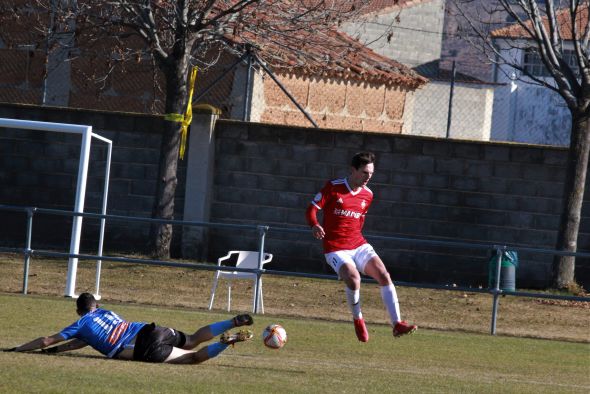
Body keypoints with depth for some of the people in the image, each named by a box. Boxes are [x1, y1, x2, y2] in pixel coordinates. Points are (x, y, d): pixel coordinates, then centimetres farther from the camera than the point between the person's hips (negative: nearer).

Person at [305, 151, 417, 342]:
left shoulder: (367, 195, 8)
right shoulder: (333, 187, -8)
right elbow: (311, 209, -8)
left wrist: (355, 237, 16)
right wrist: (315, 226, -27)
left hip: (359, 245, 5)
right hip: (335, 248, -5)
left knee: (383, 275, -14)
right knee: (353, 278, -30)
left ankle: (397, 323, -12)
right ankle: (358, 320, -4)